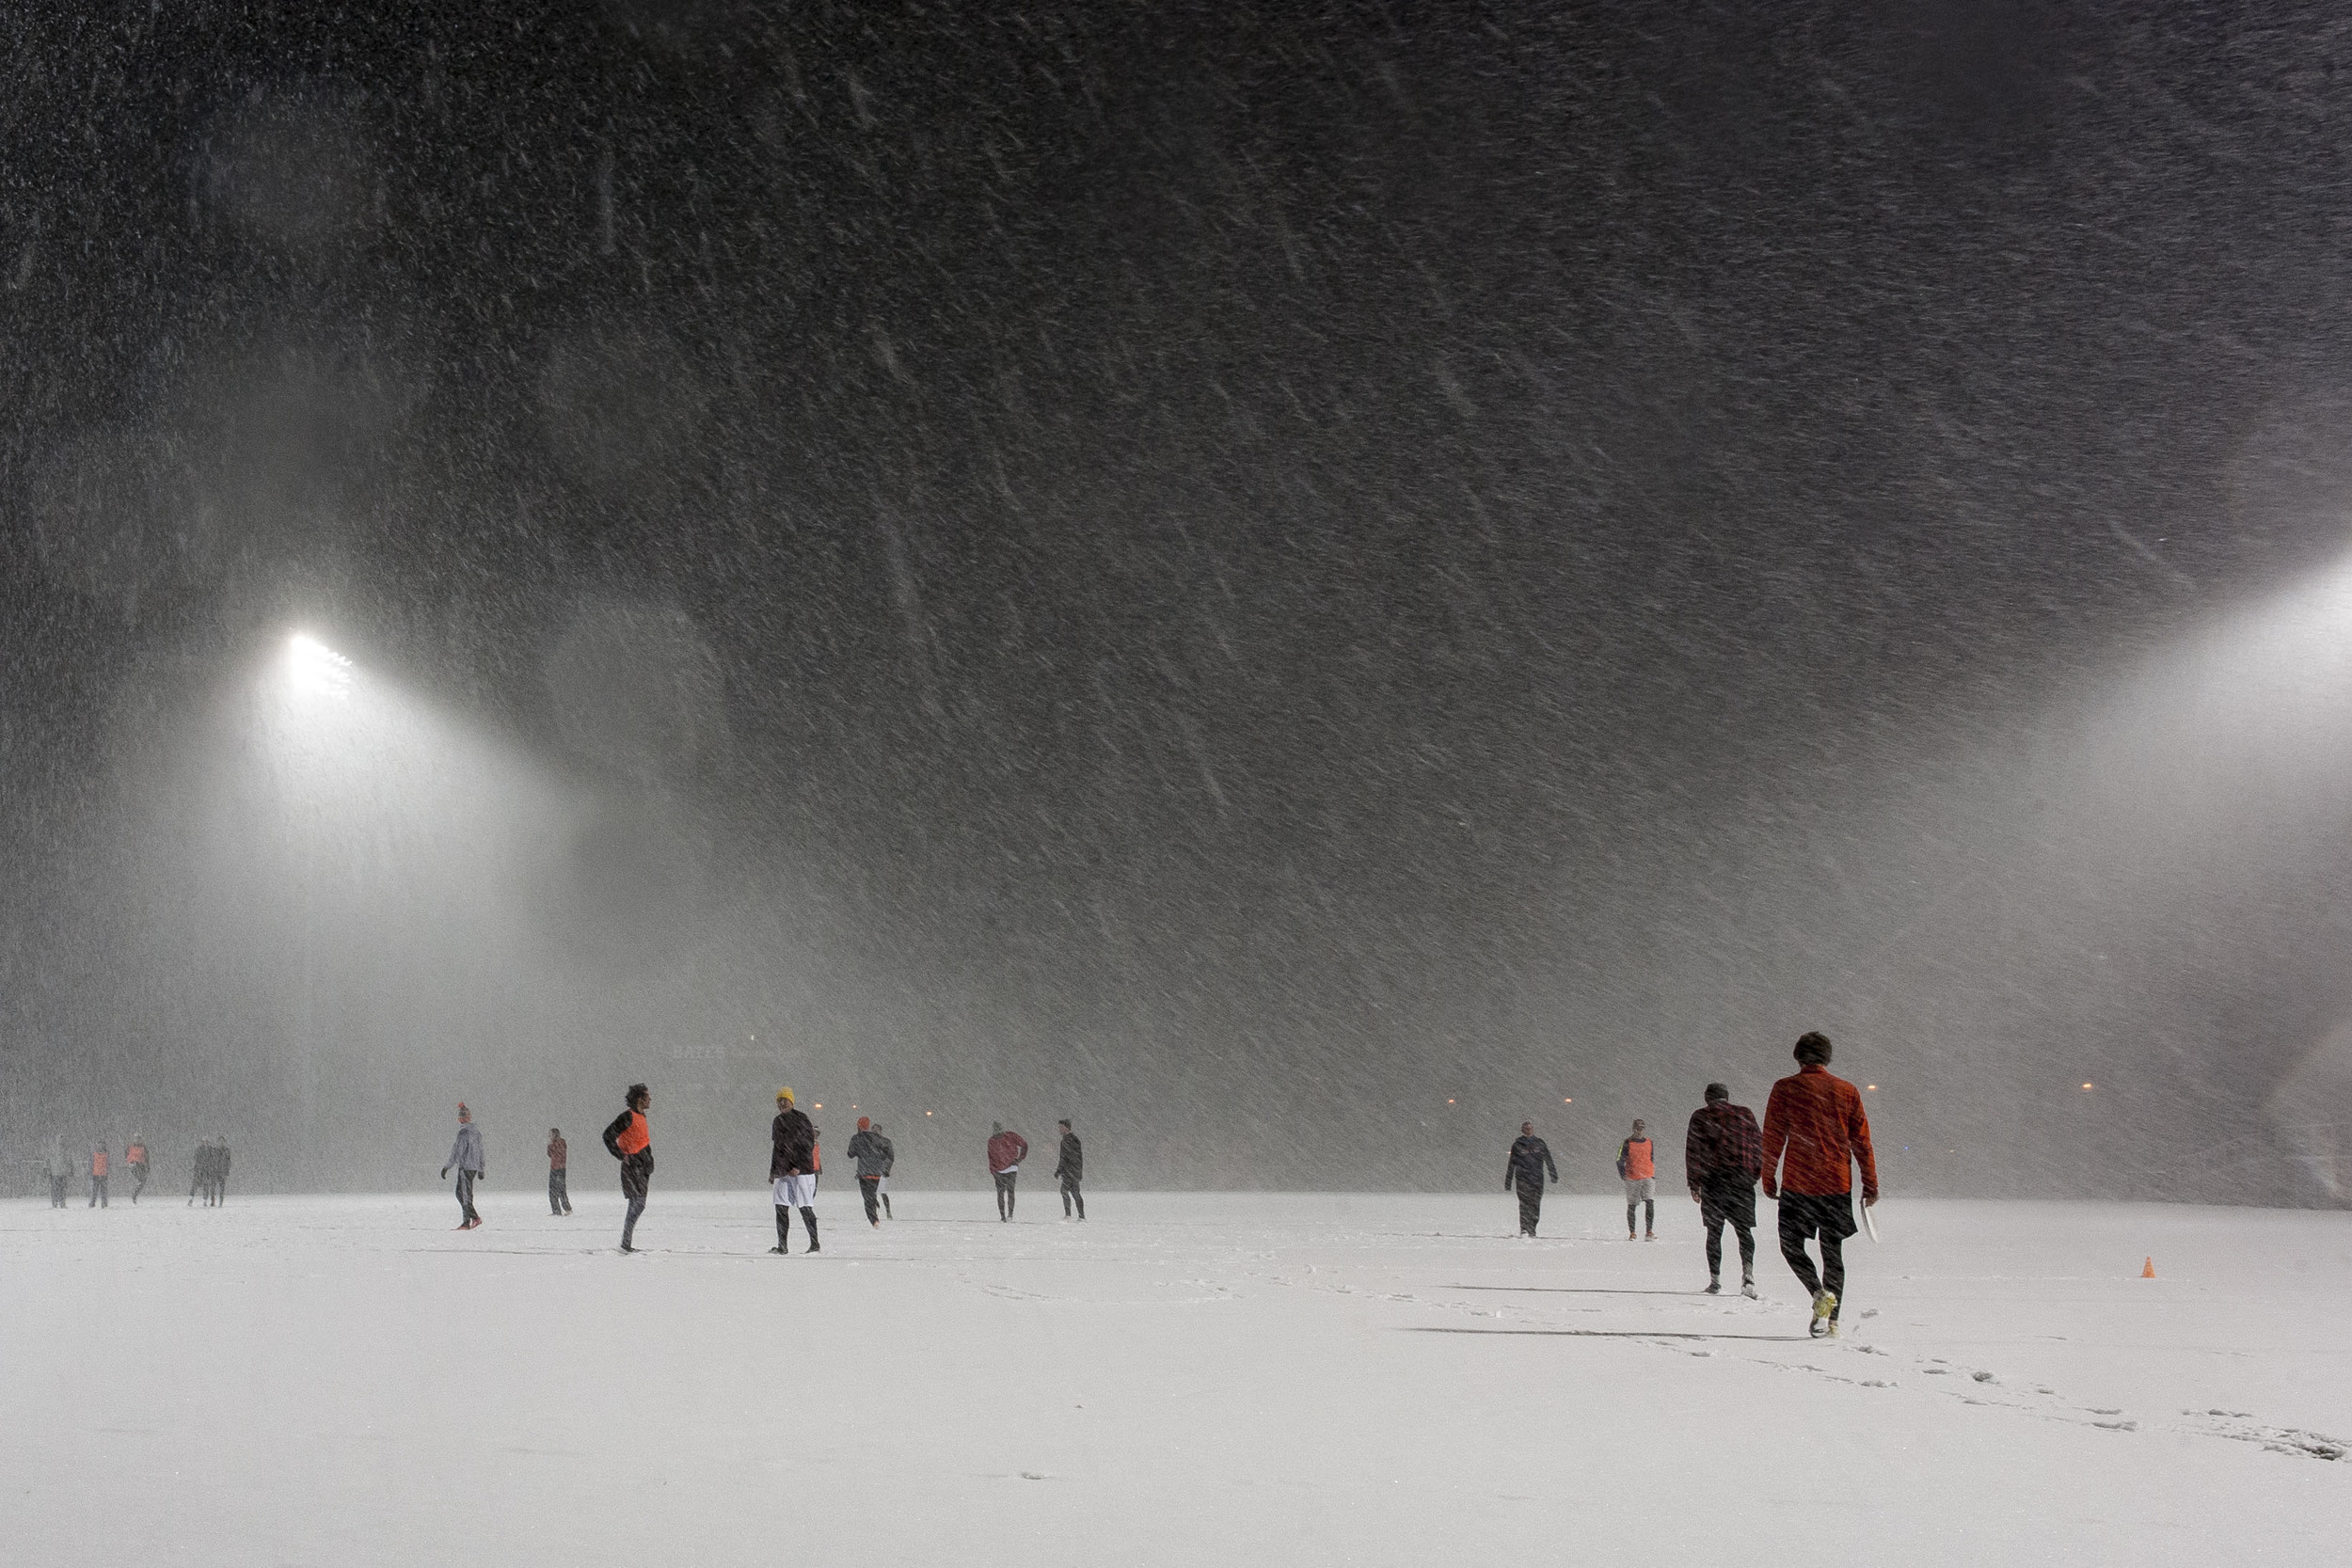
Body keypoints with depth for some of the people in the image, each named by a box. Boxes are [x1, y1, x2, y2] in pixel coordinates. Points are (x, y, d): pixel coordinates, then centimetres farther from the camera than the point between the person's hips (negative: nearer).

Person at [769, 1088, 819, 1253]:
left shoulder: (801, 1118, -5)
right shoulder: (778, 1121, 16)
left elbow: (808, 1145, -10)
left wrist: (798, 1167, -17)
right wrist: (772, 1172, 20)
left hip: (802, 1171, -6)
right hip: (783, 1172, 6)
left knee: (805, 1207, -6)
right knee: (781, 1208, 1)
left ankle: (815, 1245, 2)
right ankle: (782, 1246, 5)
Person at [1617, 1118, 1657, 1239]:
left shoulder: (1650, 1143, 11)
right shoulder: (1627, 1143, 2)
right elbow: (1620, 1161, 2)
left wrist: (1654, 1178, 15)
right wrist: (1623, 1176, -8)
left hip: (1648, 1178, 1)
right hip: (1632, 1179, -1)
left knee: (1650, 1202, -15)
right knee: (1631, 1206, 2)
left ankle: (1649, 1232, -13)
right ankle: (1632, 1233, 12)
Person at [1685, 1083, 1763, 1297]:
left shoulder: (1700, 1116, 5)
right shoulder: (1745, 1114, 9)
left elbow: (1692, 1151, 1)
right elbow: (1759, 1144, 8)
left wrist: (1693, 1183, 3)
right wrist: (1757, 1173, 16)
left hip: (1712, 1178, -1)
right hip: (1743, 1179, 1)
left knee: (1714, 1231, 7)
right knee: (1744, 1230, 5)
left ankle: (1715, 1280, 4)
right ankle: (1748, 1271, -17)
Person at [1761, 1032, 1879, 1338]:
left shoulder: (1785, 1089, -2)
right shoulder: (1847, 1092, 5)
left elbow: (1772, 1138, -3)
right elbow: (1862, 1142, 7)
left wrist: (1769, 1180, 4)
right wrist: (1870, 1186, 12)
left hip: (1798, 1183, -3)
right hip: (1838, 1184, 3)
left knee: (1791, 1245, 10)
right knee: (1833, 1253, 10)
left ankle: (1820, 1293, -14)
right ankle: (1831, 1321, 7)